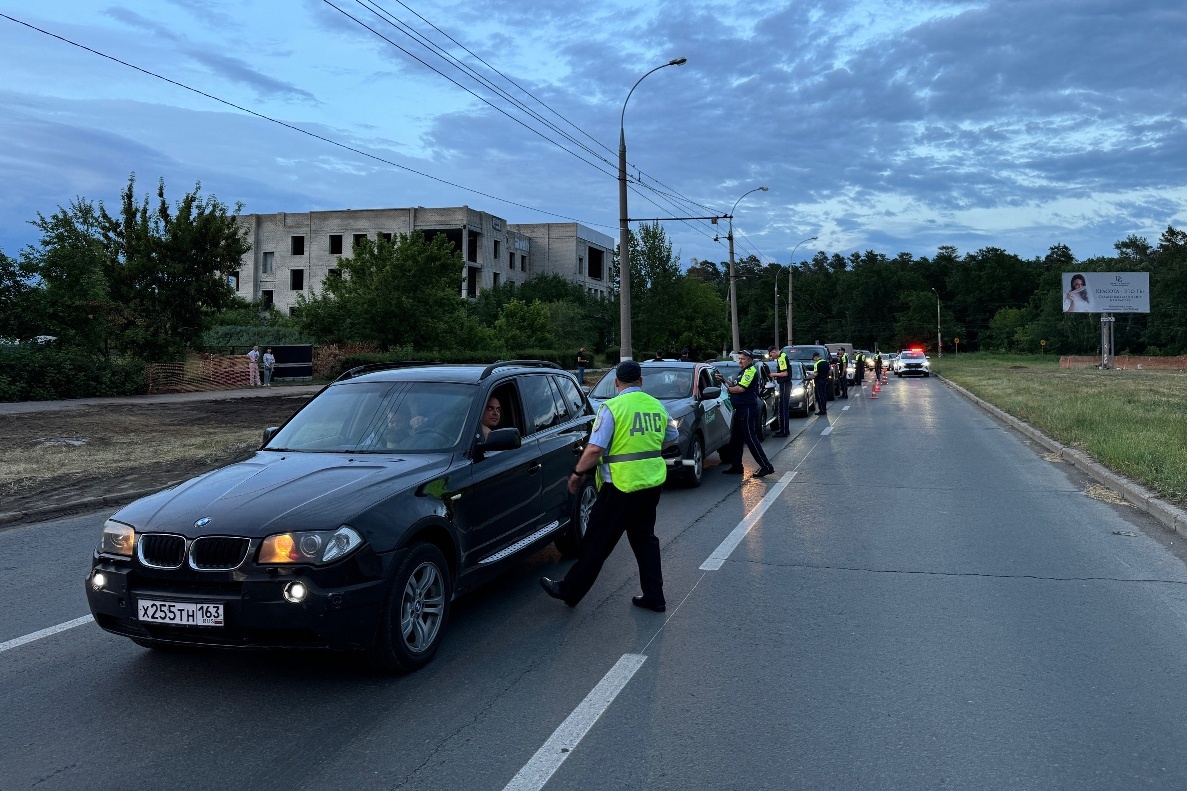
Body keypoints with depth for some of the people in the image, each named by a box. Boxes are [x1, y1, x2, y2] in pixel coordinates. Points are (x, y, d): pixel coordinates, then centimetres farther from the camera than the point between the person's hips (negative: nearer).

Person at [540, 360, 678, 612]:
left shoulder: (613, 407, -13)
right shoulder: (656, 406, 7)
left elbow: (595, 449, -19)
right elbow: (671, 438, 20)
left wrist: (577, 474, -7)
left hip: (622, 485, -6)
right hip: (653, 481, 6)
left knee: (598, 541, 4)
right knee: (644, 537, 18)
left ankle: (570, 591, 17)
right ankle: (653, 596, 21)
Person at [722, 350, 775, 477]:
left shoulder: (751, 371, -13)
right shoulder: (743, 372, 20)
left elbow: (741, 388, -22)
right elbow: (736, 386, 21)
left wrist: (728, 389, -6)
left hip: (747, 409, -11)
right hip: (740, 409, 11)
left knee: (750, 439, -10)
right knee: (735, 439, 13)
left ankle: (766, 466, -7)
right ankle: (737, 466, 20)